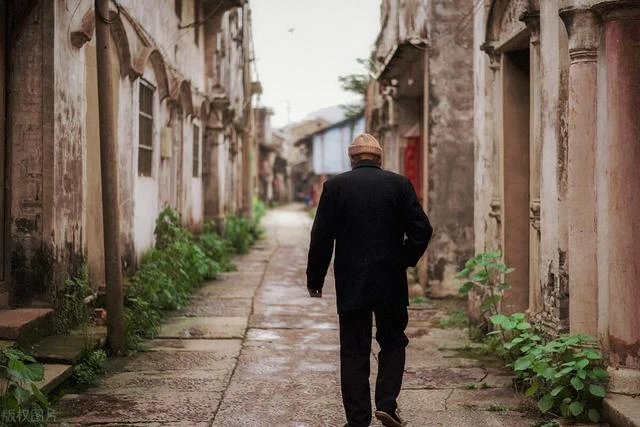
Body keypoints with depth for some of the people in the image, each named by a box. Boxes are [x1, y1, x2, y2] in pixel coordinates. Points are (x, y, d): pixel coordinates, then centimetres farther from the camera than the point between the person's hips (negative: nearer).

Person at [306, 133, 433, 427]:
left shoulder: (335, 186, -2)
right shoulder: (399, 184, 0)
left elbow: (321, 237, -4)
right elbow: (422, 230, -4)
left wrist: (315, 279, 5)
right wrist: (405, 260, 11)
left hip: (350, 283, 0)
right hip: (391, 282, 1)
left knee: (354, 352, 6)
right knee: (393, 342, 17)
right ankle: (386, 403, 3)